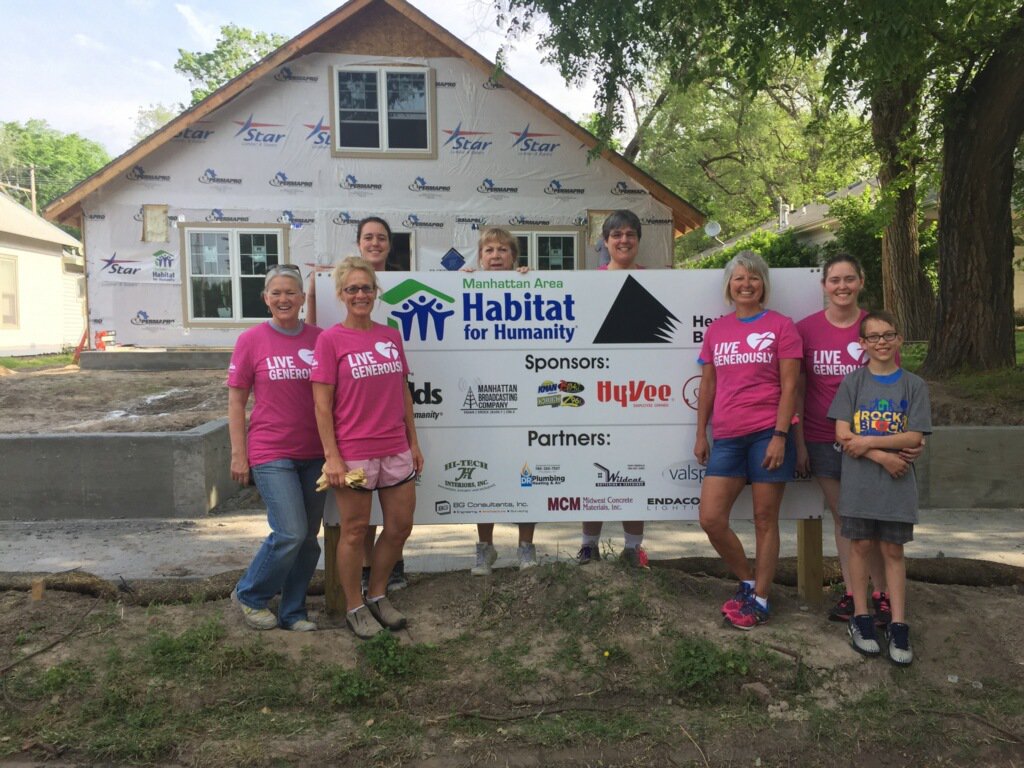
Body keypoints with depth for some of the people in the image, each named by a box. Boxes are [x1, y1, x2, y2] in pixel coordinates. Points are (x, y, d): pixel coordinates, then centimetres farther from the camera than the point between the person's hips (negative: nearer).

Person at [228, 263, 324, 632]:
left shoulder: (318, 338, 3)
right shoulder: (251, 340, -3)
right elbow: (236, 400, 0)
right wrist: (238, 454, -4)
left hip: (314, 453, 4)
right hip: (271, 452, -4)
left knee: (309, 537, 10)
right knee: (290, 533, -10)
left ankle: (293, 611, 28)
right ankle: (249, 596, 17)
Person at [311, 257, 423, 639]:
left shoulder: (391, 336, 8)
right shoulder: (330, 339, -6)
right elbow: (322, 404, -8)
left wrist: (413, 442, 11)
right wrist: (331, 456, -12)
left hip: (395, 449, 5)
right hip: (352, 451, -5)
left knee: (400, 526, 11)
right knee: (355, 531, 7)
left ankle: (377, 595, 32)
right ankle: (355, 607, 26)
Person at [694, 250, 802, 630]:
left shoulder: (780, 326, 1)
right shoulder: (716, 329, 12)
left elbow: (789, 386, -4)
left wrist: (780, 436, -12)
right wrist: (701, 435, 12)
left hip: (767, 434, -4)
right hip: (727, 438, 4)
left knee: (765, 520, 4)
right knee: (710, 519, 0)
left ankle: (760, 599, 19)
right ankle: (748, 581, 23)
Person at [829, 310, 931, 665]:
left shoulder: (914, 385, 3)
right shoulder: (852, 382, 1)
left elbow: (914, 437, -6)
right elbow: (842, 434, -6)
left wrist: (868, 442, -14)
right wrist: (884, 456, -15)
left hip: (898, 482, 0)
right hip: (859, 480, 0)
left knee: (893, 549, 6)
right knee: (861, 545, 6)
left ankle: (898, 625, 14)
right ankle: (861, 618, 18)